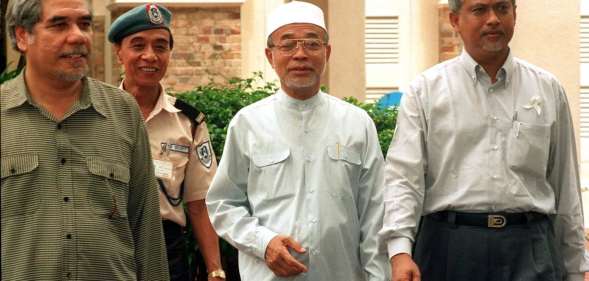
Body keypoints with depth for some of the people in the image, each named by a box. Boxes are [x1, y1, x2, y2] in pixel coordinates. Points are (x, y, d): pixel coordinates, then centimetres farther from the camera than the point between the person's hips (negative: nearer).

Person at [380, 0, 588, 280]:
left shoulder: (548, 89, 10)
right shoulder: (425, 90, 3)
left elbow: (565, 186, 12)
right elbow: (403, 175, -5)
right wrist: (400, 250, -19)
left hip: (530, 248, 2)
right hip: (449, 245, -1)